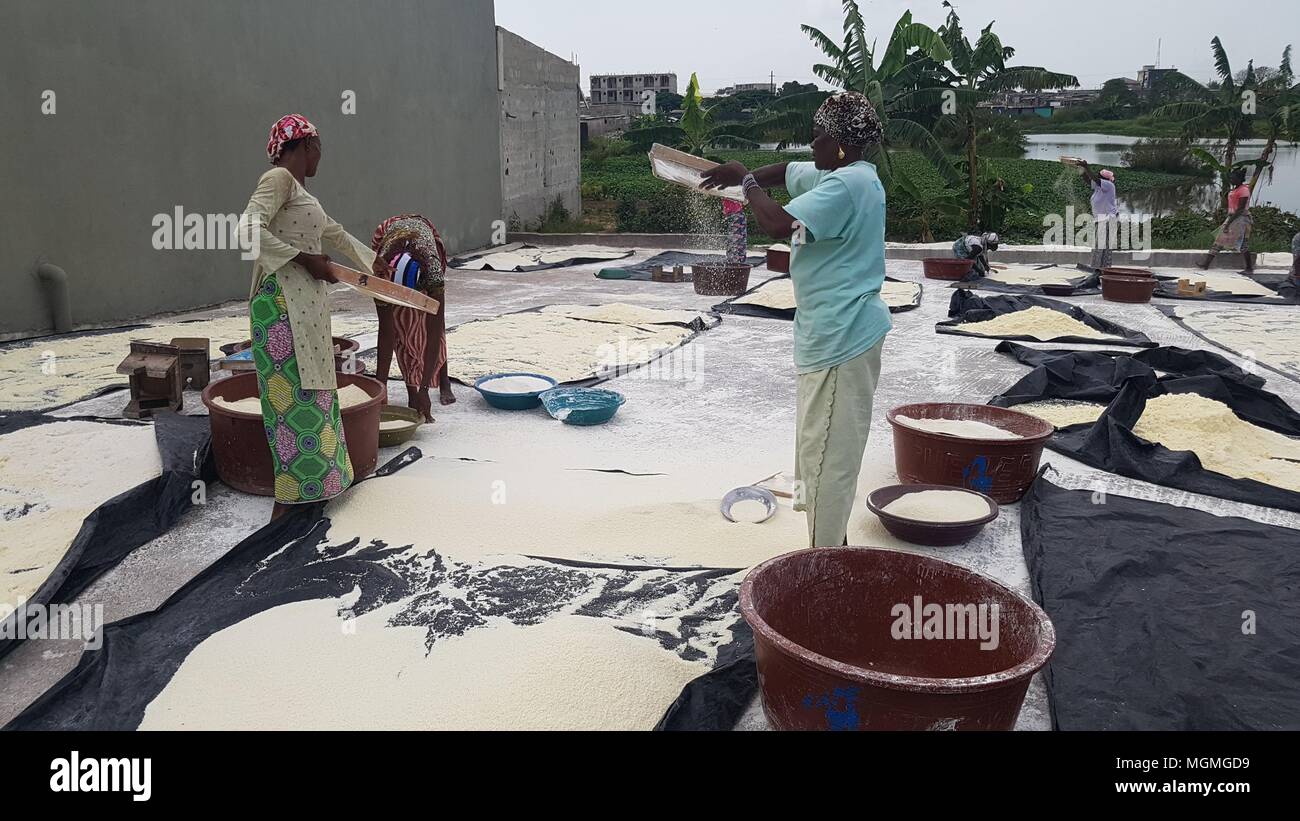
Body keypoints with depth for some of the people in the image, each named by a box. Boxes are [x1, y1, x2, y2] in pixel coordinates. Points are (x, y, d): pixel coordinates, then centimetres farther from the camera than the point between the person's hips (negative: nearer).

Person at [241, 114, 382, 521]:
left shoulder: (299, 191, 21)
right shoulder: (279, 178, -8)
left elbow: (336, 234, 34)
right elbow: (250, 228, -21)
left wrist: (374, 263, 44)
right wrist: (304, 258, -18)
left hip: (308, 304, 10)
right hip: (283, 304, -10)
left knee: (312, 392, 13)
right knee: (294, 395, -9)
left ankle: (311, 483, 22)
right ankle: (287, 499, -5)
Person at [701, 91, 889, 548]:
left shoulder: (847, 184, -19)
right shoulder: (841, 175, 13)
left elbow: (779, 225, -27)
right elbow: (788, 172, 27)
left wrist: (747, 184, -10)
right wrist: (742, 176, 10)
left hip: (840, 336, -11)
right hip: (837, 332, 11)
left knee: (826, 448, -5)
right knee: (827, 445, 19)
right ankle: (831, 542, 31)